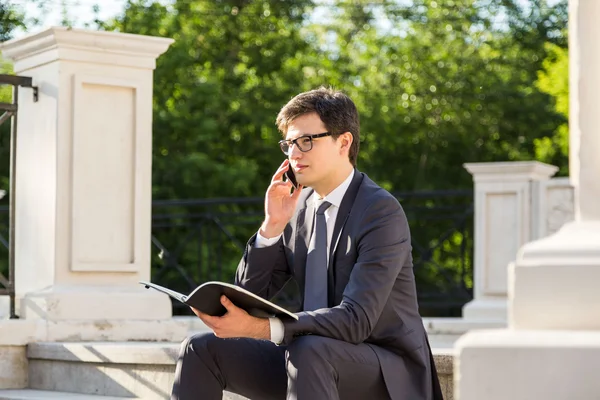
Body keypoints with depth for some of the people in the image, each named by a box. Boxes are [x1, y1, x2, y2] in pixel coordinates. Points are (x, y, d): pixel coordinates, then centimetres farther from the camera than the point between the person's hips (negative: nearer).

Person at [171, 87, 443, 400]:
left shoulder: (382, 211, -15)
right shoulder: (298, 206, 6)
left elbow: (356, 321, -26)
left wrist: (259, 327, -34)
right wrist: (272, 225, -8)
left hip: (386, 374, -7)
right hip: (312, 364, 7)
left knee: (308, 350, -37)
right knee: (202, 348, -6)